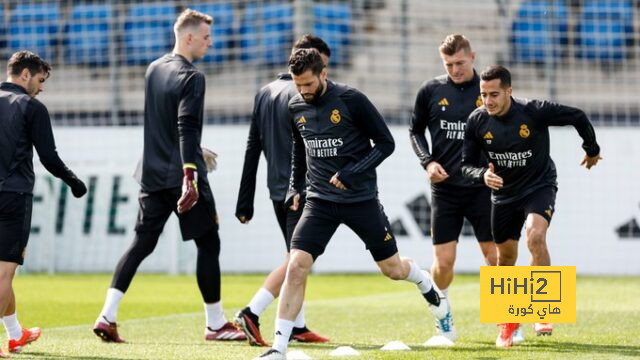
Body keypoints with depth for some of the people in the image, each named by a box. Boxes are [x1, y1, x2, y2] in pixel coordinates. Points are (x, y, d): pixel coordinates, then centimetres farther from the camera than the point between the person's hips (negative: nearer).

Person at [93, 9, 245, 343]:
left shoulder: (153, 70, 13)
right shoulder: (191, 77, -13)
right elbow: (187, 127, -23)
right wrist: (190, 175, -29)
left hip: (152, 175, 8)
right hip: (181, 176, -7)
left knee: (141, 243, 7)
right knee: (208, 244, 4)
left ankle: (107, 316, -6)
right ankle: (215, 324, 10)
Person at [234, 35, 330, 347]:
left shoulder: (264, 93, 14)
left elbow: (252, 149, 14)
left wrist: (245, 202, 14)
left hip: (278, 191, 8)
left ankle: (298, 327, 17)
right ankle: (251, 313, -20)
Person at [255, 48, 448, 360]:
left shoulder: (351, 100, -13)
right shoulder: (295, 107, 3)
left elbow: (386, 143, -8)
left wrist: (351, 174, -17)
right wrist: (295, 187, 14)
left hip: (361, 199, -3)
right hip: (320, 202, 3)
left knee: (393, 269, 11)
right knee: (296, 266, -16)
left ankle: (428, 286, 48)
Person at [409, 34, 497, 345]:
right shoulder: (431, 91, 2)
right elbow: (416, 130, 12)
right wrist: (428, 161, -3)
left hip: (482, 188, -1)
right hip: (445, 188, 1)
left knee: (495, 256, 1)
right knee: (443, 261, -2)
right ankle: (444, 325, 16)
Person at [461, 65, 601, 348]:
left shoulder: (534, 111, -22)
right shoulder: (477, 121, -13)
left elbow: (577, 117, -8)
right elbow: (467, 165, -5)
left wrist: (592, 150, 6)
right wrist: (483, 175, -28)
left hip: (540, 187, -4)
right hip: (503, 194, 4)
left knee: (535, 237, -30)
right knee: (506, 258, 9)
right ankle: (507, 324, 30)